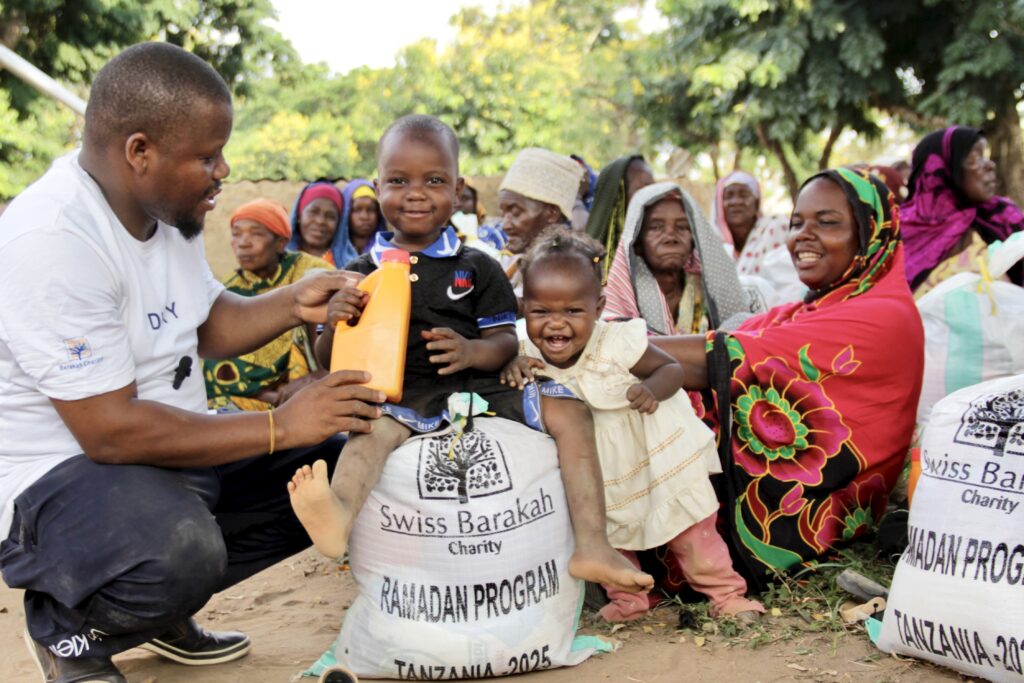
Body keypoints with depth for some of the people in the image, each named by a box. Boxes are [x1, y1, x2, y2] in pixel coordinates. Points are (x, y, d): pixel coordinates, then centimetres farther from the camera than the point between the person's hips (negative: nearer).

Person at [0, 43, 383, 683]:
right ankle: (65, 627, -2)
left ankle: (165, 605, 14)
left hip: (171, 444, 9)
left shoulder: (164, 204, 1)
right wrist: (280, 425, -24)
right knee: (179, 551, -38)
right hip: (55, 479, -9)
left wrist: (293, 304, -4)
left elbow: (208, 326, 15)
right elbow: (111, 431, -28)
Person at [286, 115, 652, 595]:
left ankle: (591, 545, -21)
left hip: (475, 389, 2)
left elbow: (505, 343, 6)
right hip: (399, 397, -2)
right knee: (373, 429, -35)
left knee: (568, 411, -15)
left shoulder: (477, 268, 12)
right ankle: (340, 515, -66)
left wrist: (471, 351, -17)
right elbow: (328, 361, 11)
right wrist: (334, 324, -12)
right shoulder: (361, 274, 12)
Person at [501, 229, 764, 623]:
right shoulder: (527, 353, -21)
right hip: (593, 476, 4)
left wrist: (652, 390, -42)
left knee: (691, 533, 7)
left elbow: (672, 368, -20)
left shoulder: (617, 343, -30)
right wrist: (511, 368, -28)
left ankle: (726, 593, 26)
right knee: (607, 533, 21)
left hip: (654, 457, -4)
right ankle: (627, 601, 41)